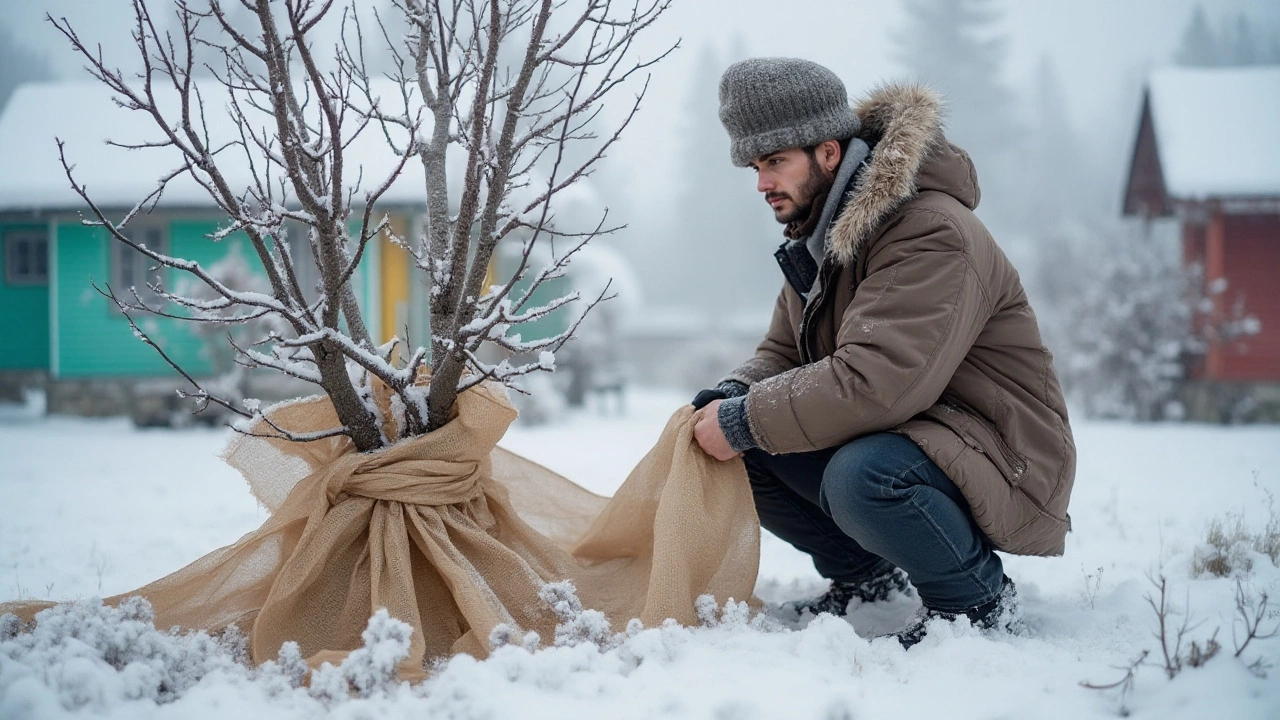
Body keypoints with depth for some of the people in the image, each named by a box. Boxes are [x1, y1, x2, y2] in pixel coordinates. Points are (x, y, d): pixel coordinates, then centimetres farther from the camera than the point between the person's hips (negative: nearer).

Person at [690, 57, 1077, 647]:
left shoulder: (932, 235, -25)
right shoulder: (820, 235, 8)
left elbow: (872, 382, -35)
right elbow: (783, 353, 12)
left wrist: (743, 423, -27)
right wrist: (729, 400, -11)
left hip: (1001, 460, -9)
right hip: (887, 436, 9)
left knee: (861, 476, -37)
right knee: (744, 452, -5)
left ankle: (980, 599, -8)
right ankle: (867, 574, 16)